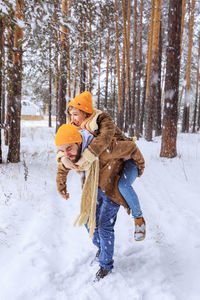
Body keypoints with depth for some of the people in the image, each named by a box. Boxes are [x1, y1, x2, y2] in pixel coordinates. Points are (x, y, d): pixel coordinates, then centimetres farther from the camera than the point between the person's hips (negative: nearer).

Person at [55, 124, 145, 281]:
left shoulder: (102, 149, -40)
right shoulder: (66, 158, -19)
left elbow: (131, 147, -27)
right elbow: (61, 169, 7)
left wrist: (140, 166, -8)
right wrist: (61, 189, 20)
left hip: (112, 189, -6)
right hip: (94, 190, 6)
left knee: (104, 226, -6)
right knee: (90, 221, 12)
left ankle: (106, 265, 17)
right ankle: (101, 248, 42)